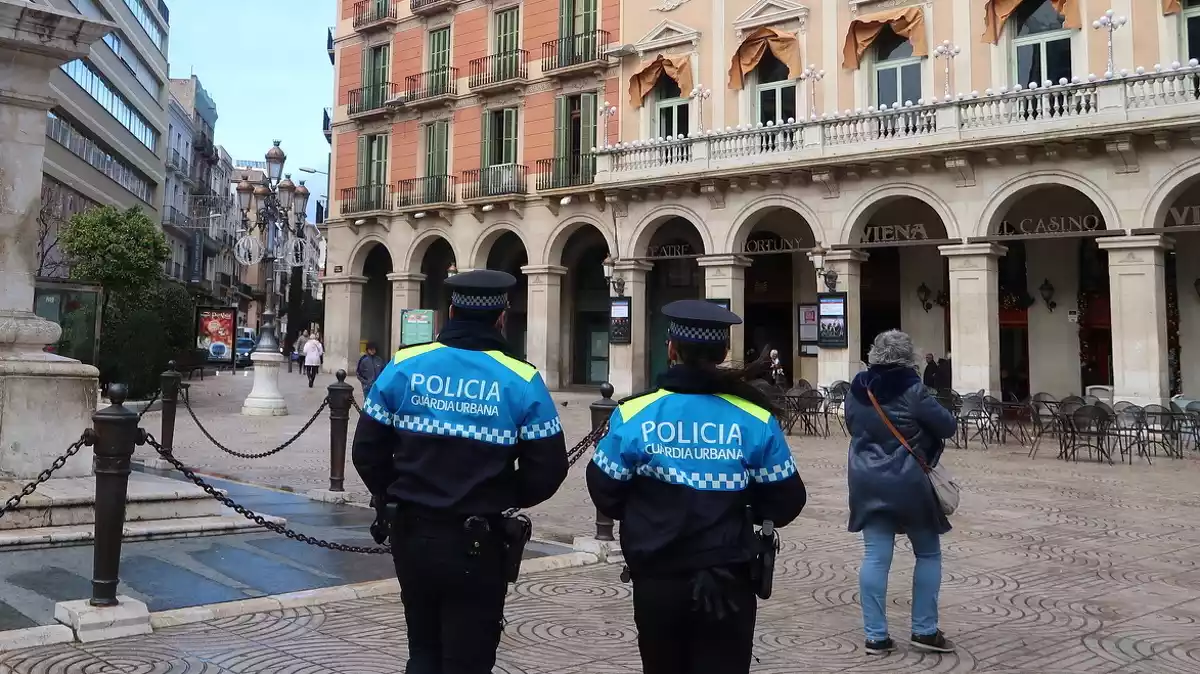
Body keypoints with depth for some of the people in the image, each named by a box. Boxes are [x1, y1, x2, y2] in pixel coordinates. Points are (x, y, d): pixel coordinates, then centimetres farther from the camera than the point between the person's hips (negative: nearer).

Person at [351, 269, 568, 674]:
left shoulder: (403, 366, -4)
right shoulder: (522, 381, -11)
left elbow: (367, 452, -1)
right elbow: (547, 471, -10)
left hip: (412, 534, 3)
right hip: (478, 546, -3)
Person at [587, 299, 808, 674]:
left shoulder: (634, 413, -11)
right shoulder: (756, 418, -8)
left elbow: (605, 493, -3)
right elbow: (785, 503, -1)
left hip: (656, 581, 1)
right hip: (728, 584, -1)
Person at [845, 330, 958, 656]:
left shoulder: (857, 389, 2)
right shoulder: (911, 390, -15)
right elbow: (948, 427, -8)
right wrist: (922, 425, 11)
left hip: (867, 482, 5)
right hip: (908, 483, -4)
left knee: (875, 558, 6)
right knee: (928, 554, 13)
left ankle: (876, 636, 8)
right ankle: (925, 631, 18)